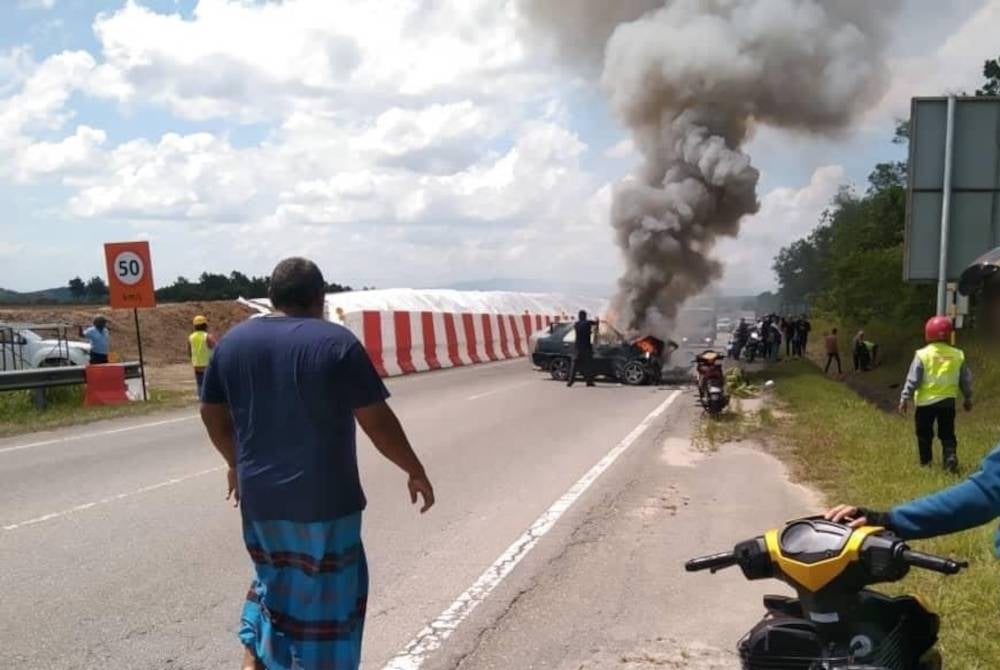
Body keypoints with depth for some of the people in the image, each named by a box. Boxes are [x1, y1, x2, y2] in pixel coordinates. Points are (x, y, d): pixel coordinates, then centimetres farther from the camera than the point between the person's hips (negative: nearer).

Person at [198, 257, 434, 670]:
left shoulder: (233, 341, 3)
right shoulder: (337, 342, -11)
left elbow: (211, 412, 11)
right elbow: (378, 421, -11)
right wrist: (415, 472, 0)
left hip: (259, 495, 5)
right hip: (324, 499, -5)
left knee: (273, 578, 25)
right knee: (326, 592, 9)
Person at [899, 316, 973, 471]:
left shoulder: (922, 354, -11)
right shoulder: (958, 355, -1)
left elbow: (913, 379, -12)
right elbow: (966, 380, 8)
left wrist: (905, 398, -6)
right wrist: (968, 398, 20)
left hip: (926, 401, -2)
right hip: (948, 401, 3)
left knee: (924, 433, 12)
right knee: (947, 433, 12)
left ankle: (925, 461, 18)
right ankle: (951, 457, -7)